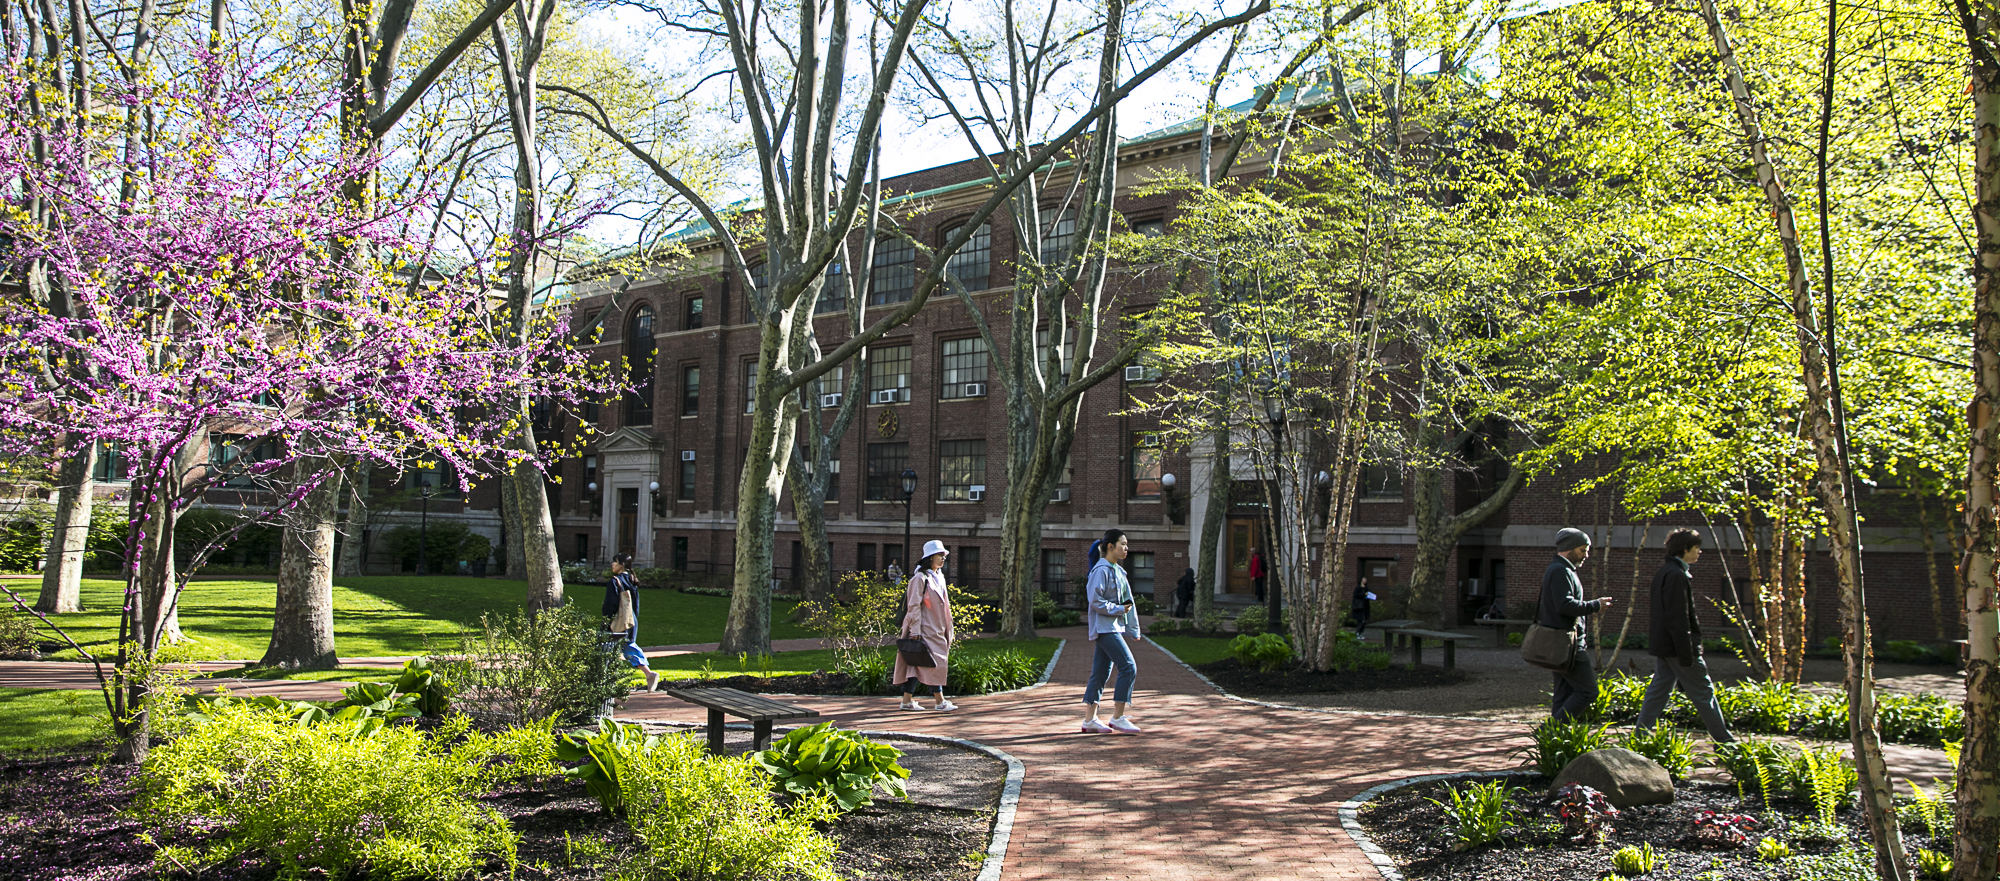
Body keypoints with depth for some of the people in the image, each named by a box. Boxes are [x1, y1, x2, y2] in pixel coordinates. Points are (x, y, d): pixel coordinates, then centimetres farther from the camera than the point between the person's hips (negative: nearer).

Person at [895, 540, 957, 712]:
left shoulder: (939, 577, 14)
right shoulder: (920, 578, -12)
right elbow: (914, 605, -15)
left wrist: (949, 628, 19)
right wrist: (915, 630, -19)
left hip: (937, 629, 8)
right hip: (925, 629, -8)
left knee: (917, 663, 8)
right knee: (933, 662, -7)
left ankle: (907, 700, 11)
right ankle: (940, 702, -4)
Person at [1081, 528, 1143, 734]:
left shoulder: (1118, 570, 17)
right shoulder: (1101, 570, -13)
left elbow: (1127, 601, 20)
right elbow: (1095, 601, -19)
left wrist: (1133, 630, 17)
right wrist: (1119, 609, -12)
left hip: (1114, 627, 9)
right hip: (1105, 627, -9)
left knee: (1100, 672, 9)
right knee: (1128, 667, -12)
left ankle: (1090, 720, 12)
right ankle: (1117, 718, -8)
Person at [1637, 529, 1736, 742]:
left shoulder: (1665, 572, 14)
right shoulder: (1677, 575, -17)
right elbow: (1678, 618, -22)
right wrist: (1686, 653, -22)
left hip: (1661, 645, 10)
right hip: (1676, 645, -10)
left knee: (1658, 690, 9)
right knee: (1703, 692, 1)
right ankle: (1723, 739, 10)